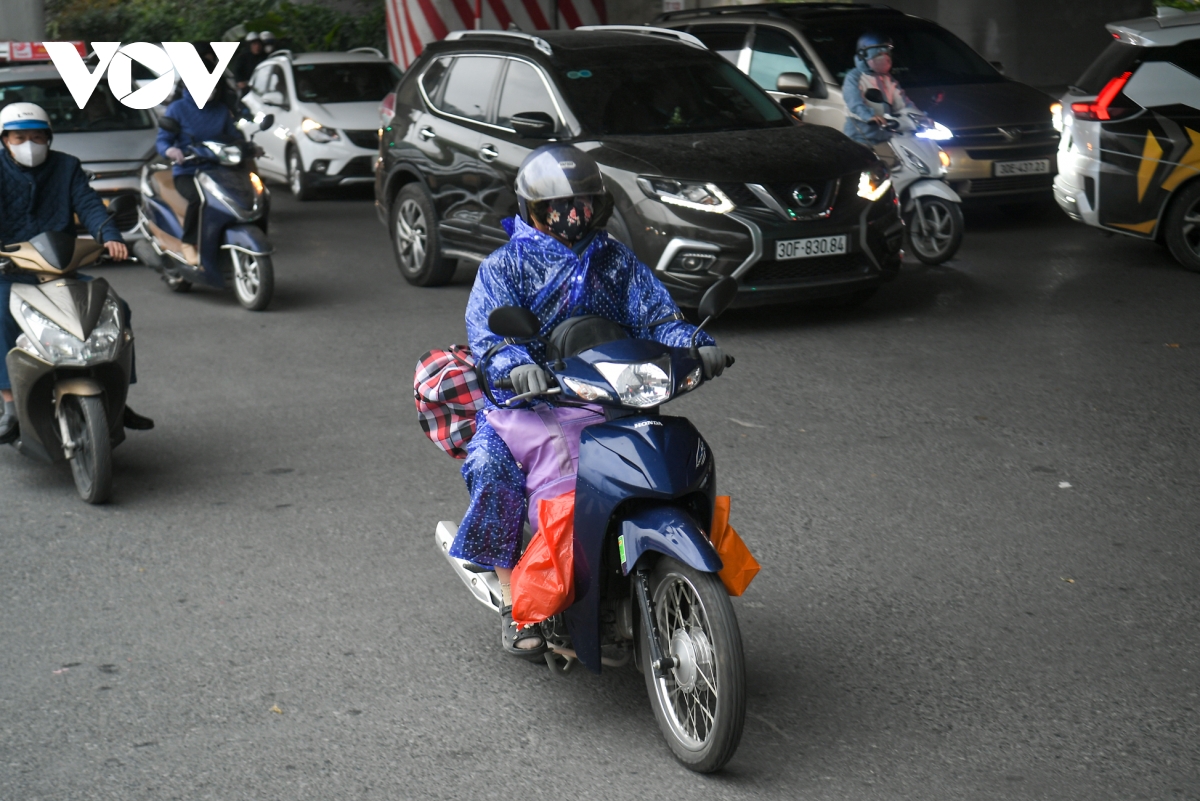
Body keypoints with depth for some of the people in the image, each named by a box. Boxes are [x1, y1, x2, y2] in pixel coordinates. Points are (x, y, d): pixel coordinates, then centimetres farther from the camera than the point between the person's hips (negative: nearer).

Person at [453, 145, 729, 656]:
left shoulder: (617, 263, 16)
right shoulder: (504, 266, 3)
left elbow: (656, 314, 6)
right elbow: (488, 326, -13)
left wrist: (695, 344, -17)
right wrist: (516, 363, -37)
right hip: (526, 398, -3)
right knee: (493, 466, -31)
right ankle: (511, 598, -19)